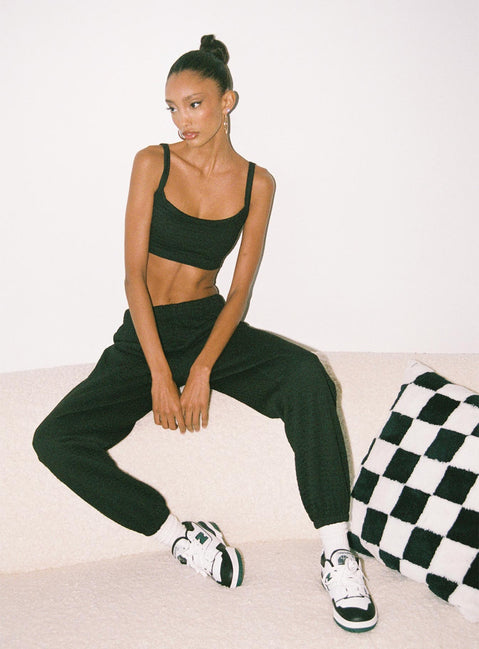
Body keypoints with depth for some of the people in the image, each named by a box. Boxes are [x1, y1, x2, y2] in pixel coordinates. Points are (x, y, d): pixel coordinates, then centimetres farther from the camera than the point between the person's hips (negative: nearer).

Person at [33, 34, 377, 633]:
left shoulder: (256, 182, 1)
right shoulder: (153, 163, -2)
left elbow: (241, 287, -2)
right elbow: (134, 274, -7)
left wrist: (202, 369, -18)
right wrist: (160, 374, -17)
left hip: (212, 324, 0)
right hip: (144, 336, 0)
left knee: (307, 375, -32)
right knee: (56, 440, -23)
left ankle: (337, 552, -26)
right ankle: (177, 534, -10)